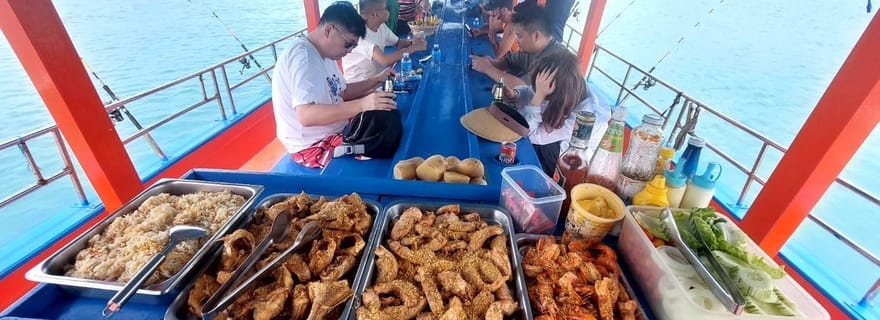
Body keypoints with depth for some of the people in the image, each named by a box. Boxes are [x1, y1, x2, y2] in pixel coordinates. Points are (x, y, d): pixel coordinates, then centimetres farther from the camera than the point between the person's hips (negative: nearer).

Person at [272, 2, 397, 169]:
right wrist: (362, 104, -43)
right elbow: (306, 115, -36)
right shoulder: (302, 55, -24)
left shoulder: (324, 54, 6)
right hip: (313, 146, -10)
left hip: (332, 131, 10)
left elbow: (342, 92, 15)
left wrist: (377, 79, 3)